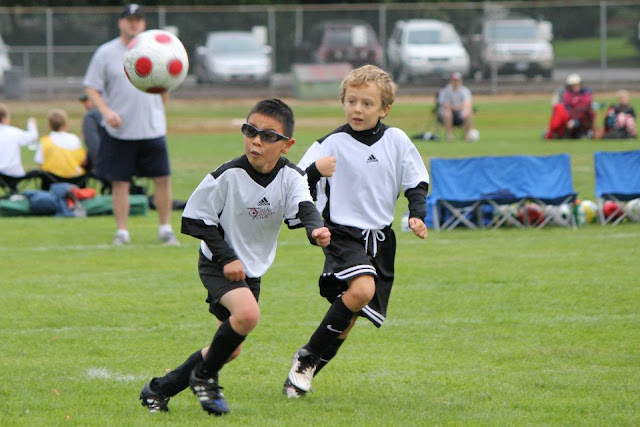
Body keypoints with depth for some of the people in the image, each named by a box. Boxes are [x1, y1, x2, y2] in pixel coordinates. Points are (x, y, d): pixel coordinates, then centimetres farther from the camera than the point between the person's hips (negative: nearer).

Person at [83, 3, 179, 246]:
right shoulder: (106, 53, 0)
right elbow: (91, 88, -2)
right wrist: (106, 111, -16)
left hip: (152, 128, 2)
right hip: (119, 131, -2)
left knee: (163, 179, -1)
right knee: (120, 182, 0)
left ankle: (165, 229, 10)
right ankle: (122, 232, 7)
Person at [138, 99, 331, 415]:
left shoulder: (291, 177, -10)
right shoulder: (227, 176, -19)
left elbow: (303, 208, -27)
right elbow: (196, 219, -12)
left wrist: (316, 230, -51)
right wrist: (227, 258, -19)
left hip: (252, 271, 6)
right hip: (218, 266, -6)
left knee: (230, 350, 10)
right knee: (247, 314, -32)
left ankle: (160, 389, 27)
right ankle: (205, 376, -9)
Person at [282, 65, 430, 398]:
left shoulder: (396, 141, 3)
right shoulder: (332, 143, -6)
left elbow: (417, 183, 13)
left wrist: (417, 214, -5)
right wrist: (315, 170, -28)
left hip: (380, 239, 4)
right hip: (343, 233, -4)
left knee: (348, 317, 3)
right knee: (362, 288, -30)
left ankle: (307, 371, 18)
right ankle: (307, 357, -15)